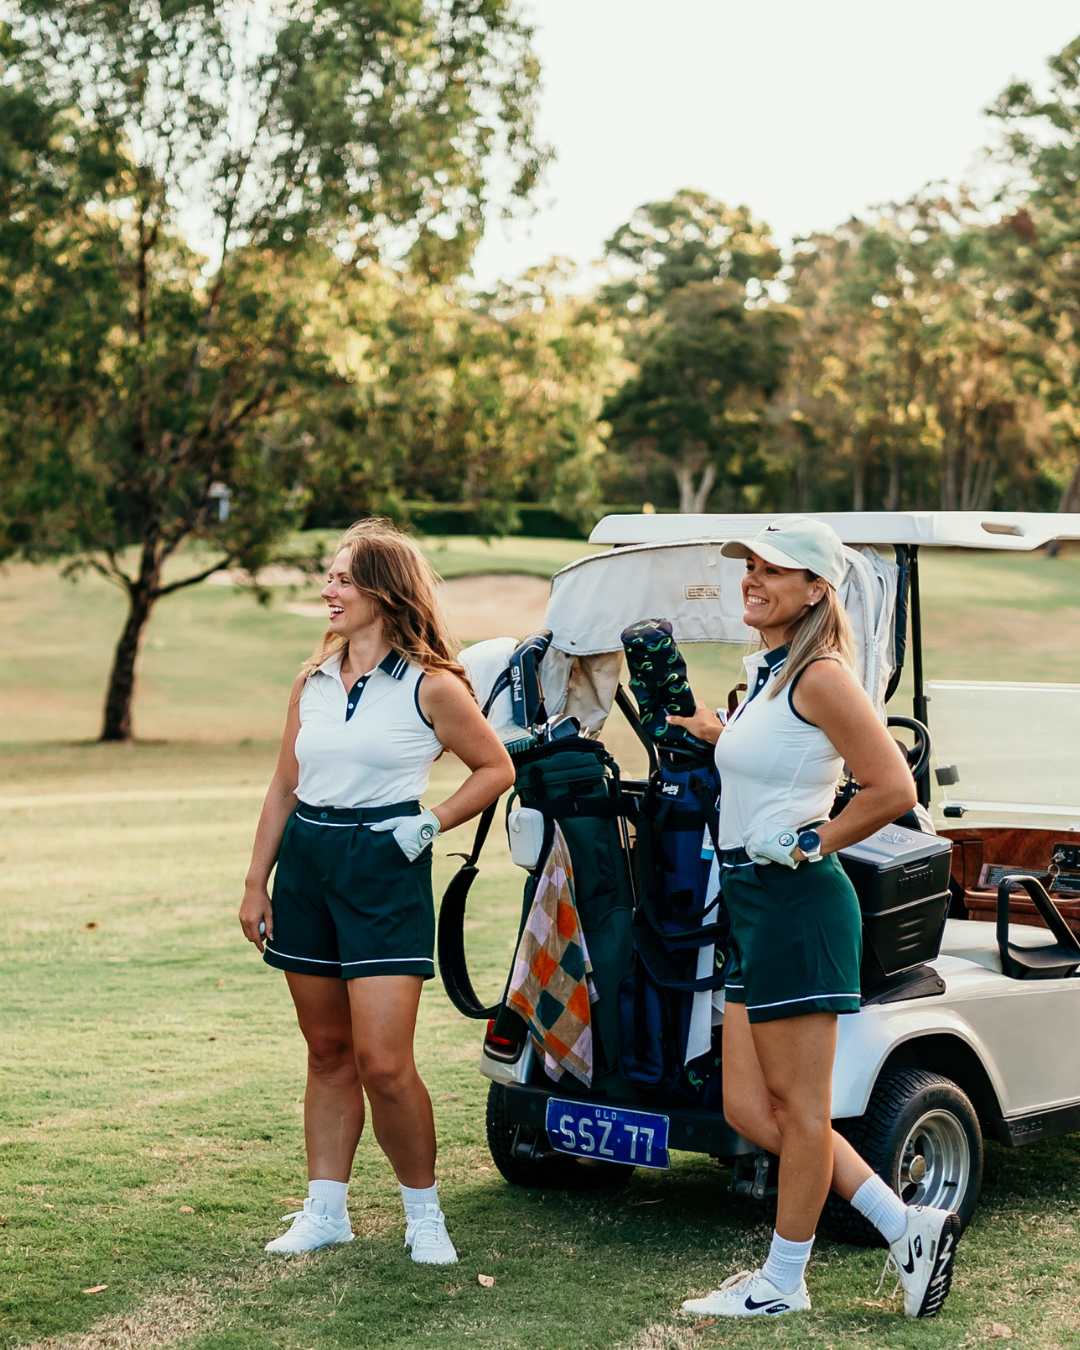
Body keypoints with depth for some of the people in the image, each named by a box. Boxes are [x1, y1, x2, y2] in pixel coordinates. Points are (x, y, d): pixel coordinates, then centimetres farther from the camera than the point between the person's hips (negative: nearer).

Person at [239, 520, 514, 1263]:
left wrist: (432, 824, -8)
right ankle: (326, 1209, 20)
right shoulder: (313, 683, 11)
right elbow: (284, 787, 14)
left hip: (385, 870, -5)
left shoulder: (430, 686, -4)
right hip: (306, 865, 5)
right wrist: (256, 883, 10)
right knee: (328, 1052, 11)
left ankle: (424, 1209, 9)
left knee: (382, 1062, -10)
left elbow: (497, 768, 3)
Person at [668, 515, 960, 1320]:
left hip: (797, 902, -10)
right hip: (752, 904, 10)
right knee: (749, 1108, 9)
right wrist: (718, 736, 20)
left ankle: (784, 1282, 14)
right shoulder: (767, 672, 16)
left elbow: (894, 788, -18)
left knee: (797, 1104, 2)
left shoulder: (820, 676, -13)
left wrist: (811, 845, -11)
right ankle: (907, 1229, 16)